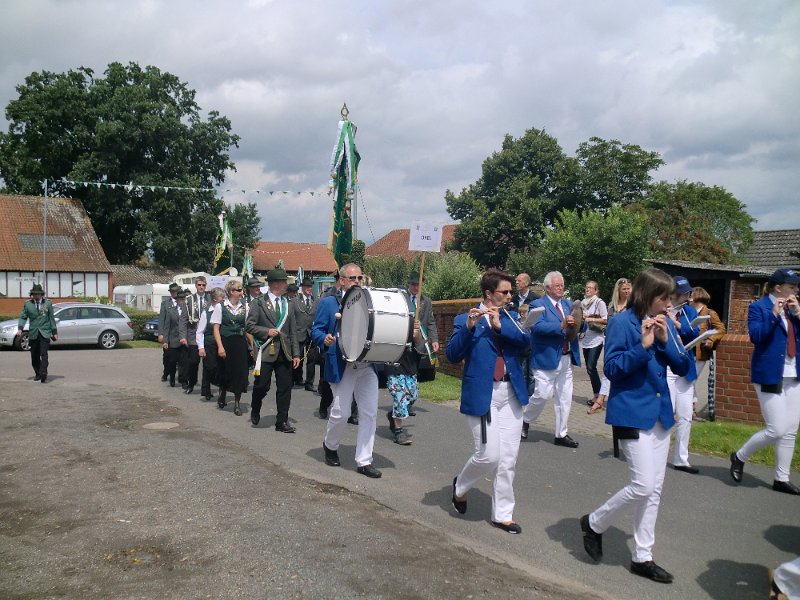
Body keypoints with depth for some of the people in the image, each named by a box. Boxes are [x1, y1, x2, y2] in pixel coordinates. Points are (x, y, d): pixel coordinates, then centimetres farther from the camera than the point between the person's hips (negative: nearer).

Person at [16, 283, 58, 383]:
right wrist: (20, 328, -12)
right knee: (35, 356, 6)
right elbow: (23, 317, 5)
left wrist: (54, 332, 6)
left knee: (44, 354, -14)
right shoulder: (27, 304, 8)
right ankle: (37, 374, 18)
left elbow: (52, 318, 8)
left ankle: (43, 373, -21)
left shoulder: (48, 303, 7)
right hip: (33, 334, 2)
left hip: (45, 333, -2)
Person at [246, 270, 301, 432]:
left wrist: (296, 354, 7)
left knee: (285, 388, 3)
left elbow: (292, 332, 12)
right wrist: (267, 332, -15)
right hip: (266, 351, -4)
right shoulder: (258, 303, 0)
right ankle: (255, 410, 29)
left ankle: (282, 422, 12)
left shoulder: (289, 304, 12)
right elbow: (250, 326, -2)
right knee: (262, 385, 0)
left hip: (285, 353, 4)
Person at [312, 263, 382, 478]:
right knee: (340, 413, 0)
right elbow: (316, 330, -2)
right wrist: (325, 340, -23)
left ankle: (364, 461, 11)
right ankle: (330, 445, 30)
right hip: (342, 366, -4)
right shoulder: (328, 302, 1)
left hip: (368, 365, 4)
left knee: (369, 413, 2)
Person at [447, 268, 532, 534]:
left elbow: (526, 340, -5)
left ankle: (503, 514, 18)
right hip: (481, 396, -4)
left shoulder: (510, 317, 12)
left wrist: (500, 325, -16)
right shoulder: (465, 320, -1)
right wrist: (468, 326, -24)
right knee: (489, 455, -8)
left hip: (510, 395, 5)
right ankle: (460, 485, 22)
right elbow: (452, 355, -12)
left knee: (508, 458, 6)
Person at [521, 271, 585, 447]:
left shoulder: (567, 304, 15)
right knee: (542, 395, -6)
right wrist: (561, 325, -30)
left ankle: (561, 435, 18)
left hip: (566, 358, 7)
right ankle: (525, 420, 19)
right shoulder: (537, 304, -6)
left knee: (564, 398, 9)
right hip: (547, 358, -6)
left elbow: (581, 327, 11)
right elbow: (537, 326, -22)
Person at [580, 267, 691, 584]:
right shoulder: (622, 322, -11)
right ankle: (594, 523, 14)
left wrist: (666, 341, -12)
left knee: (654, 489, 10)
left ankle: (642, 557, 22)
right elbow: (611, 368, -16)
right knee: (643, 486, -11)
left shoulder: (665, 323, 7)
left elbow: (683, 367, 4)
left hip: (660, 412, 7)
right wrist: (642, 345, -24)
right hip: (631, 413, -7)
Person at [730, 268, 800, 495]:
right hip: (770, 375, -7)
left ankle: (781, 478, 19)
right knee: (776, 430, -9)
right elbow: (755, 336, -18)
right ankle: (739, 457, 14)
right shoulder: (759, 307, -6)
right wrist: (774, 315, -21)